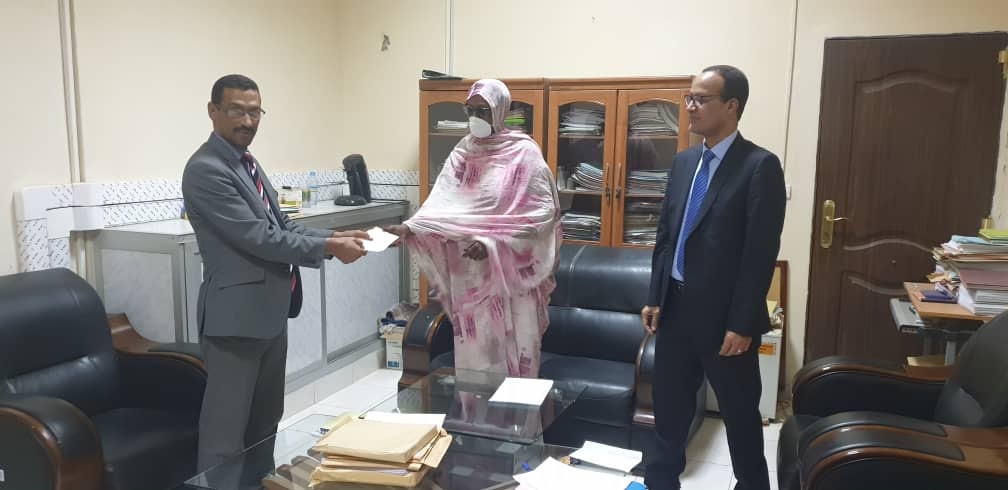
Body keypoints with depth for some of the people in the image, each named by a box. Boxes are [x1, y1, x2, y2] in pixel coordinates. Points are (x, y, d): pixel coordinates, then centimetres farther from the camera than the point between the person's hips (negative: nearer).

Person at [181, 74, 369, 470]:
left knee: (266, 421, 20)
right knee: (227, 425, 2)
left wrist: (335, 236, 1)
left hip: (270, 310, 10)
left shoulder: (248, 163, 13)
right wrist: (328, 248, -17)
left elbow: (280, 226, 14)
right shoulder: (206, 169, -17)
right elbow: (259, 238, -22)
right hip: (236, 314, -9)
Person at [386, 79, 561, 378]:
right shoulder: (463, 153, 7)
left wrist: (493, 243, -20)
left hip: (510, 271, -4)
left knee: (511, 343, 3)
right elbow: (442, 204, -2)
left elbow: (542, 212, -12)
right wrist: (409, 228, -20)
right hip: (469, 271, 4)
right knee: (474, 345, 10)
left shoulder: (524, 152, -7)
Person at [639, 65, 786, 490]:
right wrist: (655, 298, 9)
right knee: (668, 405, 16)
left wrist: (741, 323, -17)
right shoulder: (684, 161, 9)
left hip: (723, 315, -6)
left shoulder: (760, 166, -12)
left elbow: (761, 252, -15)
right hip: (676, 306, 6)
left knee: (740, 413, 12)